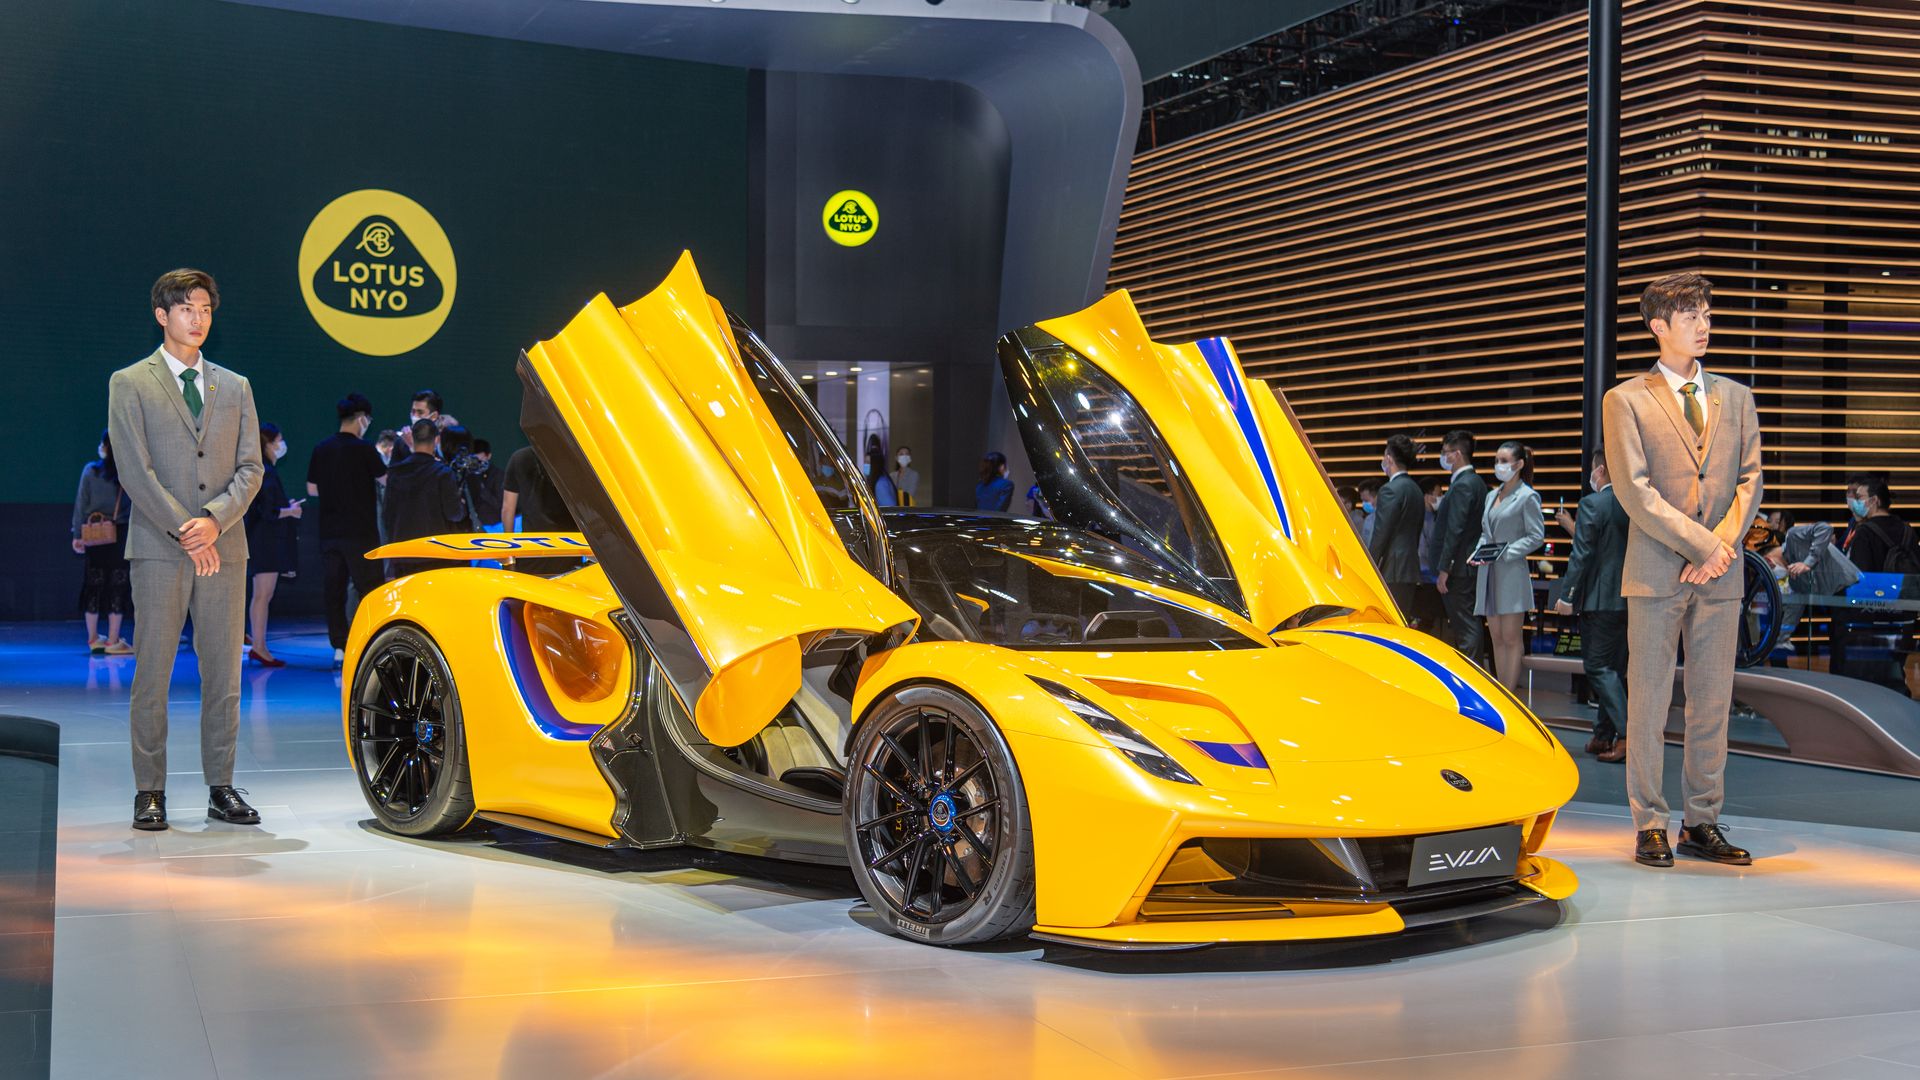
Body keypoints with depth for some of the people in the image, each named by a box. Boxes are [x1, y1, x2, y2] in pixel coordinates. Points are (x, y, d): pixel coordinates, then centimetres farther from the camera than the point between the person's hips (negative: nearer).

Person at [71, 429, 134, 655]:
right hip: (120, 535, -2)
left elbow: (81, 504, 1)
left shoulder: (90, 471, -2)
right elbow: (136, 507, -5)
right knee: (118, 585, 2)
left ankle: (93, 639, 17)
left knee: (94, 585, 10)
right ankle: (113, 641, 1)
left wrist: (78, 534, 7)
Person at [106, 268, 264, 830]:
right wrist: (184, 530, -12)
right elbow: (135, 470, -4)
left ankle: (221, 789, 9)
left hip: (224, 548, 3)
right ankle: (150, 792, 3)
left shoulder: (235, 387, 16)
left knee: (224, 673, 3)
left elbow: (250, 467, 8)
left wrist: (214, 519, -9)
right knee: (152, 673, -3)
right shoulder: (130, 384, 5)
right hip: (159, 550, -3)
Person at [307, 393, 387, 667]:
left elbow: (312, 488, 12)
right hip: (360, 532, -5)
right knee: (369, 591, 0)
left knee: (333, 591, 7)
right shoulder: (363, 449, -10)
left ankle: (339, 647, 6)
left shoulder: (321, 449, 5)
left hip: (330, 532, 5)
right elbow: (387, 479, -2)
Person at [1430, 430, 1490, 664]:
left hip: (1459, 569, -10)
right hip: (1472, 567, 10)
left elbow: (1454, 531, -19)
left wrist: (1444, 569, -18)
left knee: (1465, 629, -9)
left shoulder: (1462, 486, -15)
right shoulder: (1476, 482, 16)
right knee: (1471, 626, 12)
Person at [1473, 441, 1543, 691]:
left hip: (1512, 573, -7)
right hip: (1488, 573, 7)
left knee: (1511, 638, -4)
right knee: (1497, 638, 9)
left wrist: (1506, 552, -16)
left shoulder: (1527, 497, -5)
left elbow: (1537, 536, -9)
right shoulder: (1492, 496, 17)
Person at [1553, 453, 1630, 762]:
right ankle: (1604, 734, 18)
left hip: (1599, 600, -7)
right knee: (1615, 668, 12)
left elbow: (1582, 555, -14)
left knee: (1597, 667, -4)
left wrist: (1567, 595, -9)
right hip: (1630, 600, 7)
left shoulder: (1592, 504, -11)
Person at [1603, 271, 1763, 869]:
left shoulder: (1735, 397, 15)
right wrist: (1701, 544, -12)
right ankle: (1650, 826, 5)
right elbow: (1634, 490, -7)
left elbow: (1750, 478, 10)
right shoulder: (1626, 400, 1)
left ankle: (1702, 824, 13)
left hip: (1720, 573, 4)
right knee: (1649, 703, -1)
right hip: (1657, 572, -4)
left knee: (1713, 703, 5)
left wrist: (1724, 543, -7)